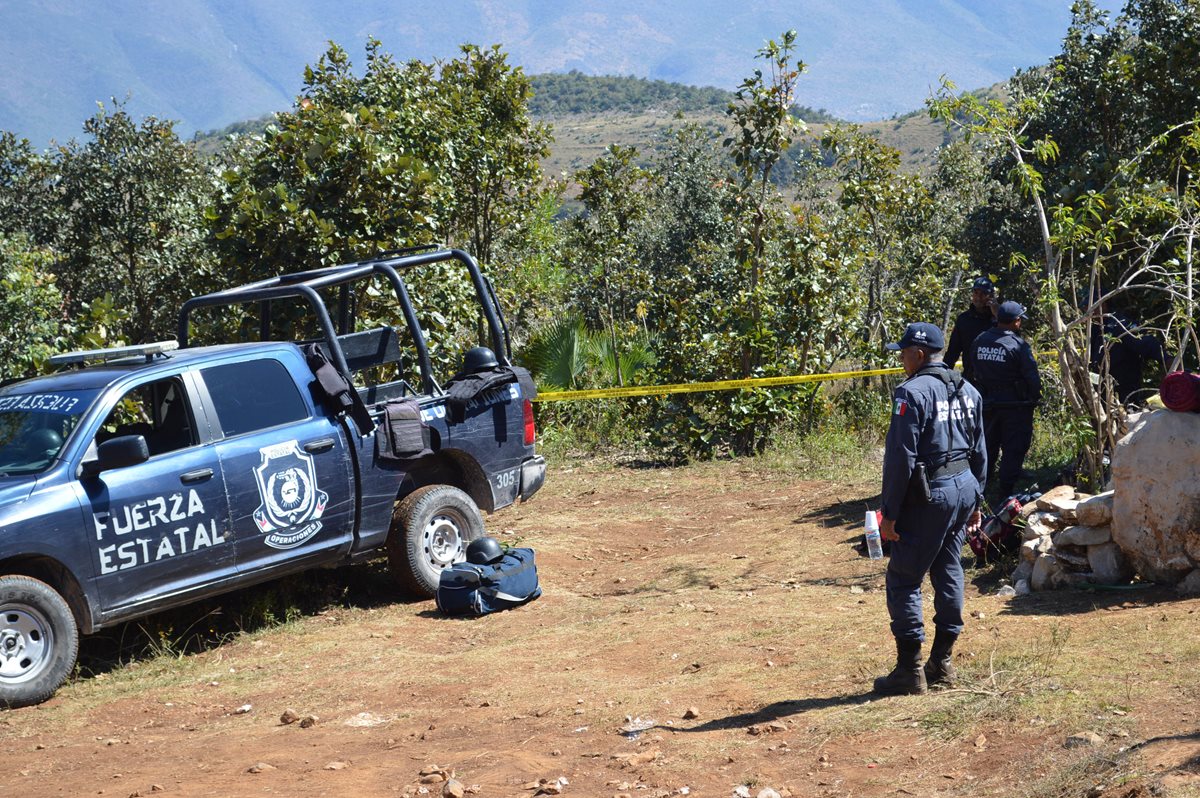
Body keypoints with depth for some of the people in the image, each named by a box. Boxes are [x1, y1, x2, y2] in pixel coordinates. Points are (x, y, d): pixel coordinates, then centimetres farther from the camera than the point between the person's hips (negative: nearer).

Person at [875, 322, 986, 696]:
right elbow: (979, 452, 16)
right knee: (949, 574, 15)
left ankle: (910, 671, -1)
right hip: (965, 486, 8)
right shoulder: (968, 390, 11)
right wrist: (975, 502, 23)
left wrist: (890, 512, -13)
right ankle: (941, 663, 20)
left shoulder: (913, 392, -15)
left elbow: (900, 457, -17)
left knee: (903, 581, -2)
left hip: (929, 495, -8)